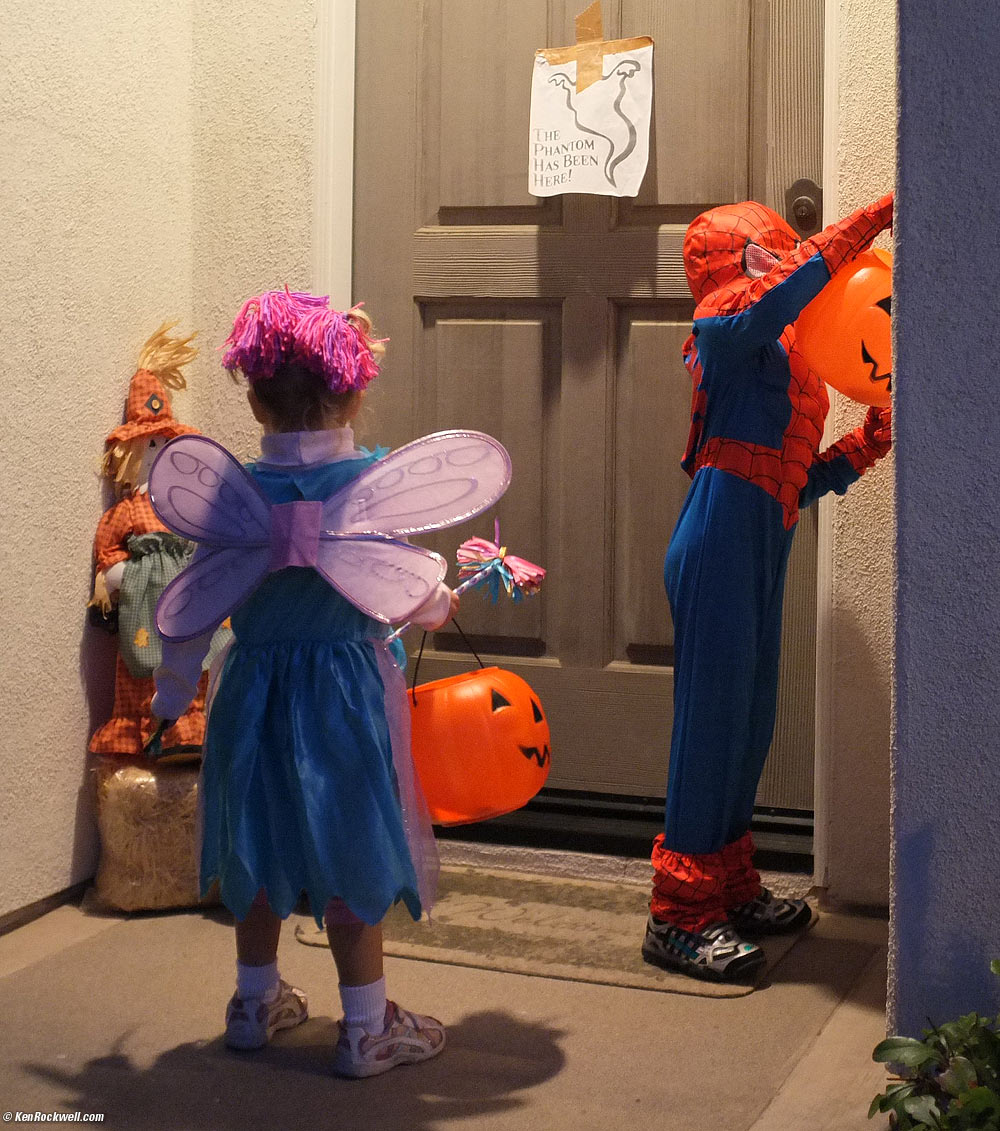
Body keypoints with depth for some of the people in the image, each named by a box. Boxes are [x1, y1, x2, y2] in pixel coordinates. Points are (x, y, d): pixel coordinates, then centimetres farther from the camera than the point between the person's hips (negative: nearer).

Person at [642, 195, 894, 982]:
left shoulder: (782, 359, 22)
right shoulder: (727, 328, -3)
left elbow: (796, 484, 19)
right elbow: (776, 298, -28)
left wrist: (870, 442, 7)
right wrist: (872, 223, -25)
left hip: (760, 551, 9)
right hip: (721, 545, -9)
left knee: (750, 719, 14)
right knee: (712, 717, -7)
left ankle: (730, 888, 26)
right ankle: (679, 915, -2)